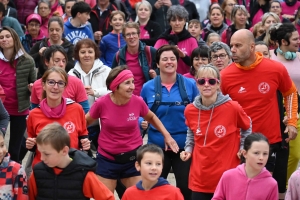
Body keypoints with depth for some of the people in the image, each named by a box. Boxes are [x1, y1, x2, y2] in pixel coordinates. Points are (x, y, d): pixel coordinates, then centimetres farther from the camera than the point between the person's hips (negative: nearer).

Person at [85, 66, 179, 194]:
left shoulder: (138, 102, -11)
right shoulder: (102, 103, -15)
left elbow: (151, 117, 12)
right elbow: (85, 122, 5)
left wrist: (166, 135, 5)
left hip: (133, 158, 1)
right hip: (107, 159, -1)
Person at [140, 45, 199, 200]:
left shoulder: (190, 84, -2)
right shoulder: (148, 87, 0)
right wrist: (142, 123, -9)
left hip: (184, 146, -1)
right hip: (157, 146, 1)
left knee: (185, 187, 4)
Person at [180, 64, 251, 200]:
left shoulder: (233, 107, -11)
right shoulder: (190, 110, 0)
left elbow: (247, 128, 10)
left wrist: (243, 149, 1)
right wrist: (188, 149, 8)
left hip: (226, 179, -3)